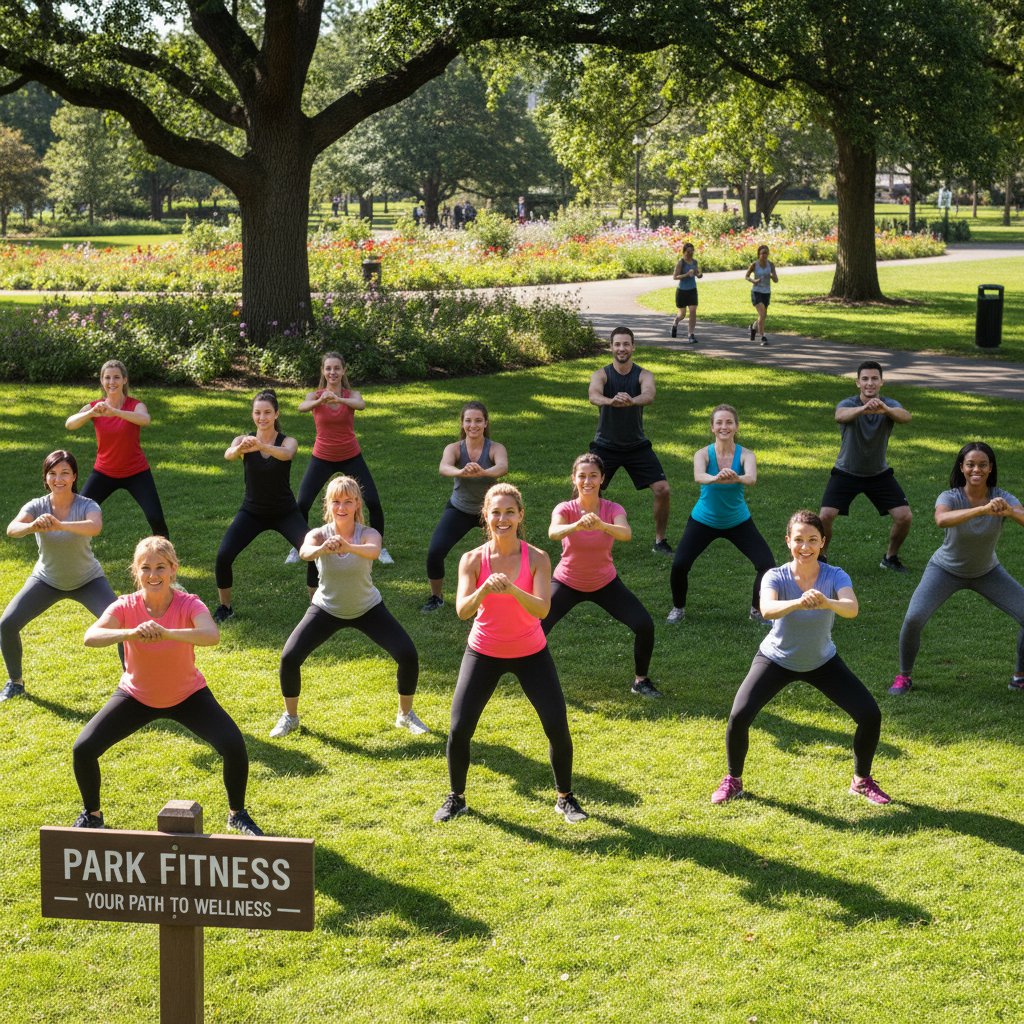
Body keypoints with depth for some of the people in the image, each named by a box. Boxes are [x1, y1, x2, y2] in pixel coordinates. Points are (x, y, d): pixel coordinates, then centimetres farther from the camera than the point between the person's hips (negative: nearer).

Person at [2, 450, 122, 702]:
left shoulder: (87, 506, -26)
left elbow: (95, 527, -50)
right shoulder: (37, 506, -20)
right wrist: (32, 527, -62)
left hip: (87, 581, -2)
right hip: (47, 580, 2)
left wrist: (60, 525, -66)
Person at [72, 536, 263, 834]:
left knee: (234, 746, -20)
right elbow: (90, 637, -39)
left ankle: (237, 815, 9)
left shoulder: (188, 605, -25)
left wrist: (166, 633, -62)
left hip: (188, 695, -1)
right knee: (83, 749, -13)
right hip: (136, 696, 1)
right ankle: (91, 815, 17)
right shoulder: (125, 607, -21)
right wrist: (130, 633, -57)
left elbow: (211, 636, -47)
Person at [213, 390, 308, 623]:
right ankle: (225, 607, 8)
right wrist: (240, 449, -59)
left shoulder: (288, 441, -13)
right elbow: (228, 455, -33)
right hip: (252, 512, 1)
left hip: (286, 513, -1)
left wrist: (261, 446, -61)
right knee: (223, 556, -16)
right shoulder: (244, 439, -10)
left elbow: (286, 454, -39)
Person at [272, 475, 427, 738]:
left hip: (368, 609, 0)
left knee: (408, 655, -14)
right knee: (289, 657, -15)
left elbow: (373, 551, -46)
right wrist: (322, 549, -67)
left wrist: (348, 547, -68)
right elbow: (304, 552, -43)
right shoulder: (319, 534, -19)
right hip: (326, 609, 0)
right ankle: (290, 717, 11)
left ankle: (405, 715, 12)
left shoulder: (368, 534, -21)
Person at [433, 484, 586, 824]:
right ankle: (456, 798, 17)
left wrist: (513, 590, -45)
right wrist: (484, 590, -44)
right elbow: (462, 610, -24)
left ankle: (565, 798, 16)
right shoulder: (473, 559, -13)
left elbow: (542, 609, -27)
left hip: (531, 654, 0)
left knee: (558, 727, -7)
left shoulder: (537, 559, -15)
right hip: (484, 653, 0)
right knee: (459, 729, -7)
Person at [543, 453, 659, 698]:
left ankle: (640, 681, 12)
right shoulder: (565, 509, -20)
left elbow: (626, 534, -40)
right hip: (567, 583, -1)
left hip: (605, 583, 1)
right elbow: (553, 532, -43)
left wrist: (602, 525, -61)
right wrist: (576, 526, -65)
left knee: (645, 625, -13)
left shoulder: (613, 510, -18)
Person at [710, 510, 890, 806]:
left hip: (822, 662, 2)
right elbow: (767, 609, -45)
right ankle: (733, 781, 8)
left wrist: (827, 603, -63)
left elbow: (852, 608, -41)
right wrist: (797, 603, -65)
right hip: (776, 660, -1)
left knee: (870, 715, -9)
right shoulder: (776, 577, -24)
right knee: (739, 717, -19)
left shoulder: (835, 576, -21)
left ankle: (862, 781, 17)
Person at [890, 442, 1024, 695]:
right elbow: (941, 519, -51)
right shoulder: (950, 497, -26)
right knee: (914, 619, -22)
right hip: (946, 570, -2)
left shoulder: (1002, 498, -20)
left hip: (987, 573, 2)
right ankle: (903, 676, 4)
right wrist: (982, 509, -64)